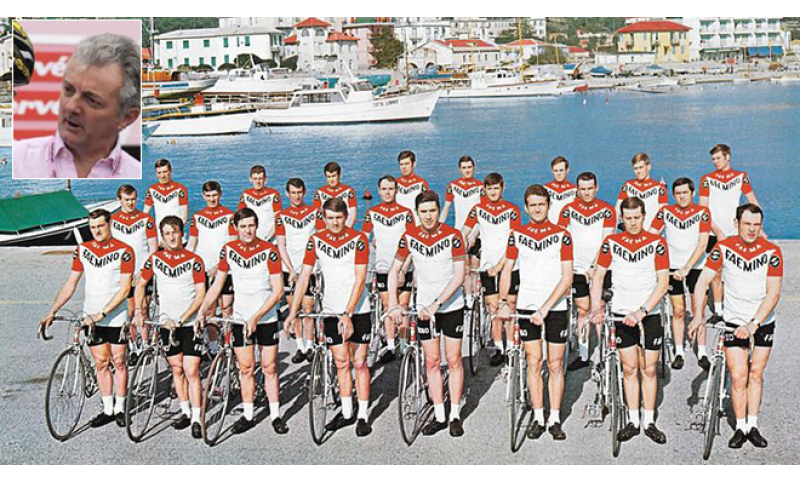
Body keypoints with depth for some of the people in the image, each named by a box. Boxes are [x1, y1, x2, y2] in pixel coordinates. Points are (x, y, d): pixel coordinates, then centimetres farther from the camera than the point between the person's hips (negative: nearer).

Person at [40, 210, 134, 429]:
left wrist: (102, 314, -19)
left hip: (116, 316, -4)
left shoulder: (123, 251, -9)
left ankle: (120, 408, 16)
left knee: (119, 362, 4)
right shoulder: (83, 250, 5)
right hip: (90, 317, 4)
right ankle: (107, 409, 16)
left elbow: (124, 289, -13)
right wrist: (52, 312, 0)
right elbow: (71, 284, 8)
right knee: (101, 363, 8)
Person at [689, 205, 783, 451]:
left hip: (763, 323, 1)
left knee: (756, 374, 7)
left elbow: (773, 294, -15)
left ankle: (753, 426, 16)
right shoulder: (724, 248, -11)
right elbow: (702, 282, -11)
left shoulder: (772, 252, -12)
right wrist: (698, 314, -24)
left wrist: (753, 324, -23)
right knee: (738, 376, -4)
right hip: (734, 322, -1)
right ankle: (741, 428, 7)